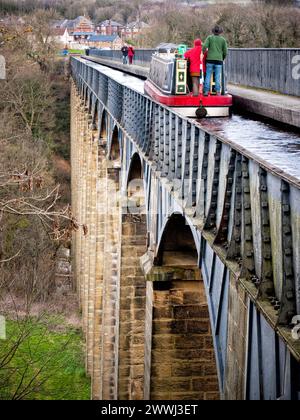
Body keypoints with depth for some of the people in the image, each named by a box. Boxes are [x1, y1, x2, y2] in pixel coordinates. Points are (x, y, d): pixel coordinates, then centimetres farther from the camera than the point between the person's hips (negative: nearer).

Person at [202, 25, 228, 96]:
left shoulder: (210, 37, 6)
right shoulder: (223, 39, 8)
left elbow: (205, 47, -7)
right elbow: (225, 52, 7)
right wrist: (223, 58, 24)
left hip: (210, 59, 0)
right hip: (219, 60, 0)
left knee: (208, 76, 1)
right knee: (218, 77, 1)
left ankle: (206, 91, -4)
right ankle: (218, 92, -5)